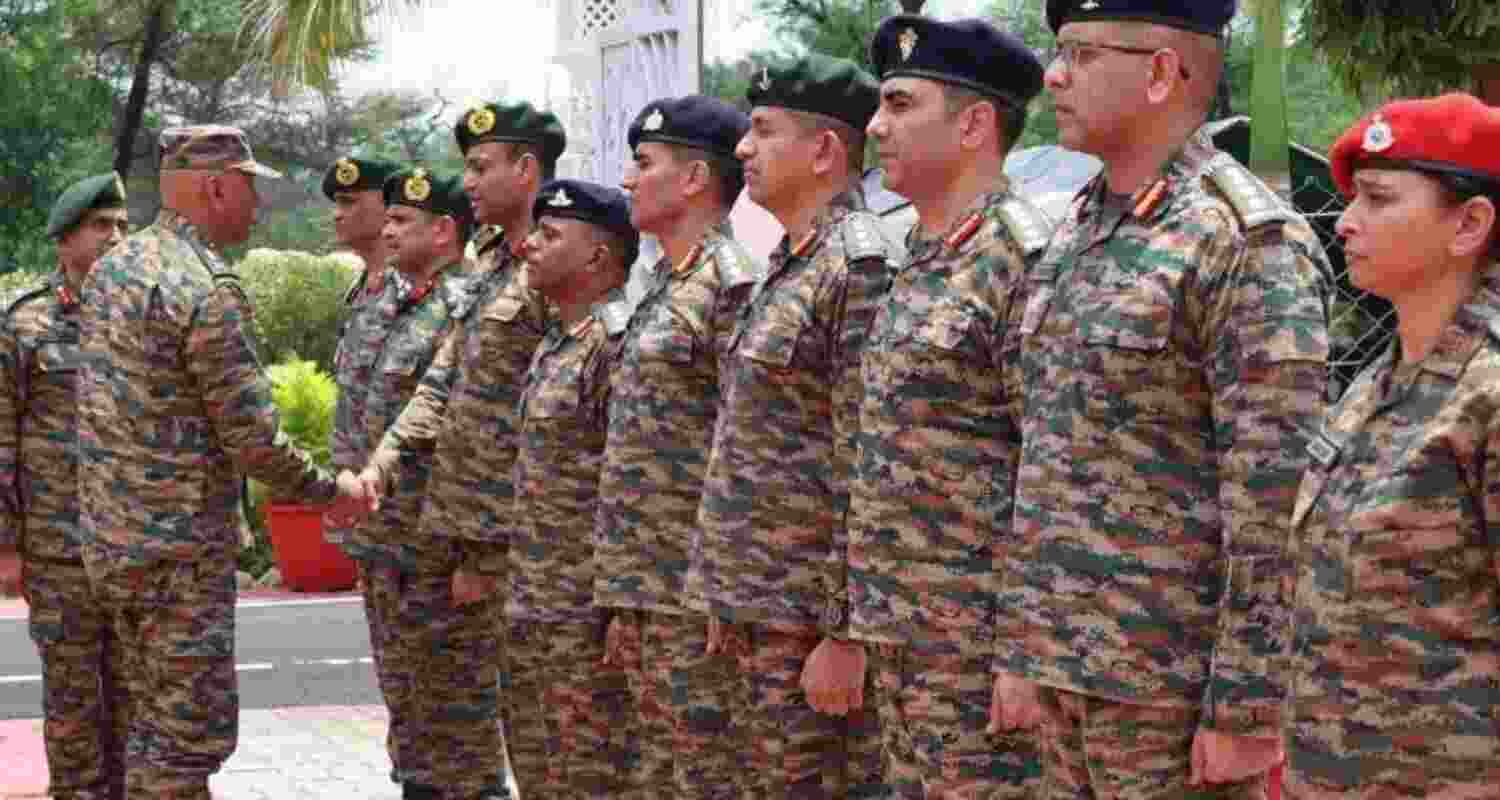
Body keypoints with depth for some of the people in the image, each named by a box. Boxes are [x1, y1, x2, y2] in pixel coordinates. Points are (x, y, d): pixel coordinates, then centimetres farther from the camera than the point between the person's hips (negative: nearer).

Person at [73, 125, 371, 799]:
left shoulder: (111, 267, 10)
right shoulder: (206, 288, -18)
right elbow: (252, 437, -17)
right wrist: (332, 492, -3)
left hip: (106, 538, 9)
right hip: (180, 548, -9)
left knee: (156, 719, 17)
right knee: (190, 732, -3)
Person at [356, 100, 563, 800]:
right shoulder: (488, 265, 14)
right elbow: (443, 379, 16)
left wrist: (487, 558, -16)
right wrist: (384, 463, 1)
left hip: (509, 532, -9)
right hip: (452, 520, 9)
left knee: (528, 698, -3)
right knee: (457, 689, 17)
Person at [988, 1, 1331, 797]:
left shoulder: (1250, 243, -14)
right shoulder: (1074, 230, 11)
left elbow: (1277, 505, -17)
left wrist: (1245, 710, -19)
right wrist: (1020, 649, 16)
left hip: (1174, 690, -8)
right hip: (1069, 672, 8)